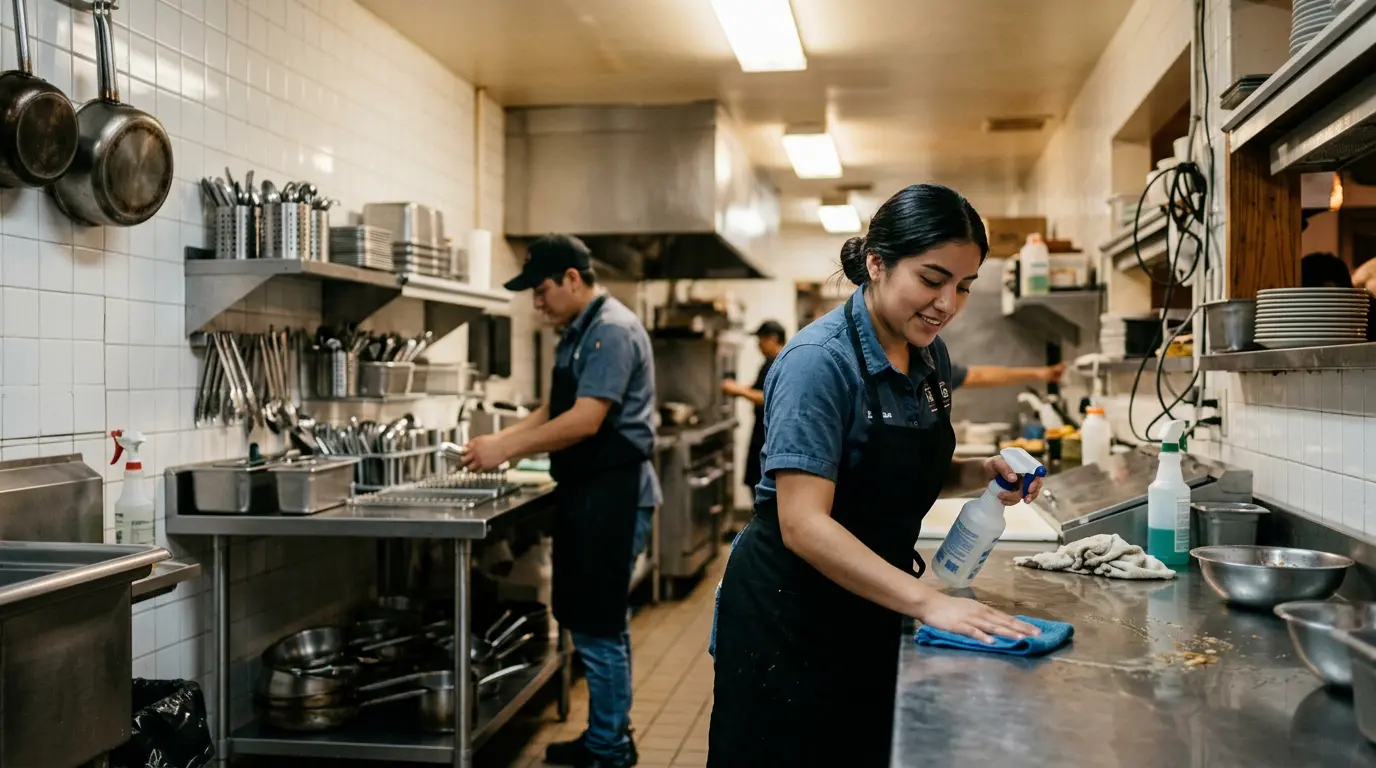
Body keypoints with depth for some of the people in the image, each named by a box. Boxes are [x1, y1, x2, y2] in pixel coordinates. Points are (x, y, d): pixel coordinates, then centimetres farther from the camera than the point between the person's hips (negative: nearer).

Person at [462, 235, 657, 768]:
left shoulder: (612, 331, -16)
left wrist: (506, 450, -17)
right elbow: (553, 412, 20)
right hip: (585, 493, 10)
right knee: (588, 624, 16)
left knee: (600, 629, -3)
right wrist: (500, 440, 6)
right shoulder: (576, 333, 15)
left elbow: (585, 421, -23)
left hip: (613, 494, -10)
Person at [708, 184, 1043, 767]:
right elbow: (803, 525, -28)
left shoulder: (931, 356, 2)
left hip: (873, 605, 8)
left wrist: (978, 474, -4)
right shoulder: (819, 361, -22)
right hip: (789, 615, -7)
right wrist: (928, 602, -34)